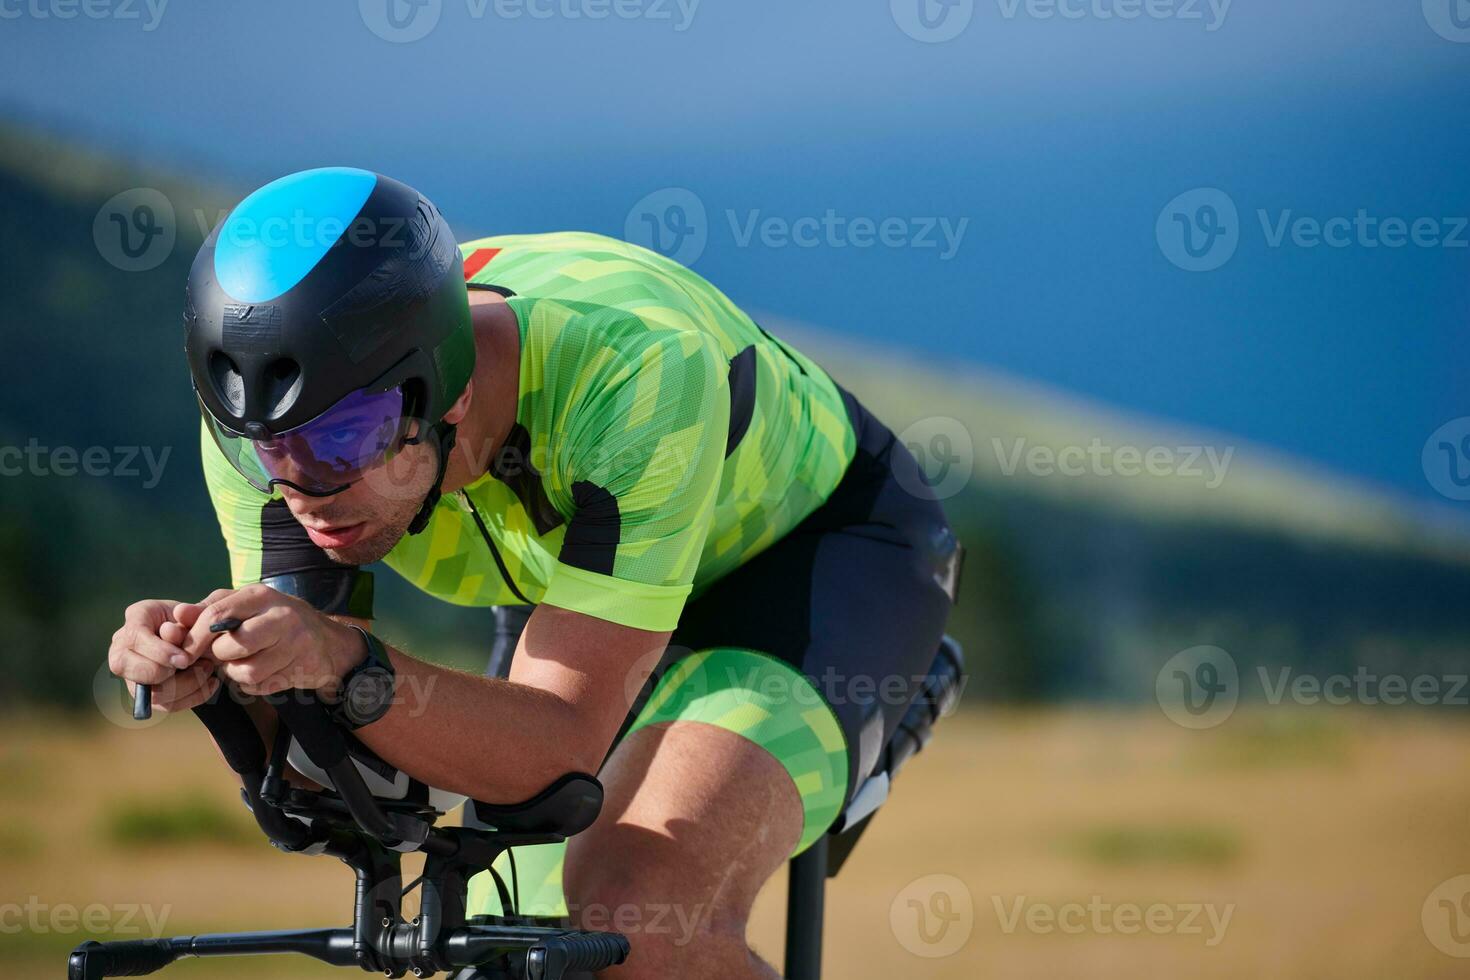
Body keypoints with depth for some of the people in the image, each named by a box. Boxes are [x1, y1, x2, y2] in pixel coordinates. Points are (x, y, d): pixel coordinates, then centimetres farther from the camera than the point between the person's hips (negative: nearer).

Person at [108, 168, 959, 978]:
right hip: (588, 582, 6)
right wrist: (212, 670, -42)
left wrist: (347, 667, -55)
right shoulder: (283, 423, -25)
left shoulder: (634, 370, -41)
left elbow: (559, 746, -38)